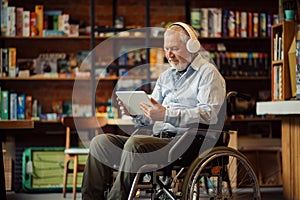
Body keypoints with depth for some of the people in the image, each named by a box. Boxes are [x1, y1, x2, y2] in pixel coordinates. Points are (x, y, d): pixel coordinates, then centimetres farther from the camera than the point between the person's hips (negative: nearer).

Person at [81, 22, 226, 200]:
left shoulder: (208, 73, 1)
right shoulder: (166, 76, 25)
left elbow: (209, 115, -15)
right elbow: (149, 118, 22)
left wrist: (166, 115, -24)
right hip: (158, 138, 8)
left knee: (135, 144, -33)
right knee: (100, 142, -7)